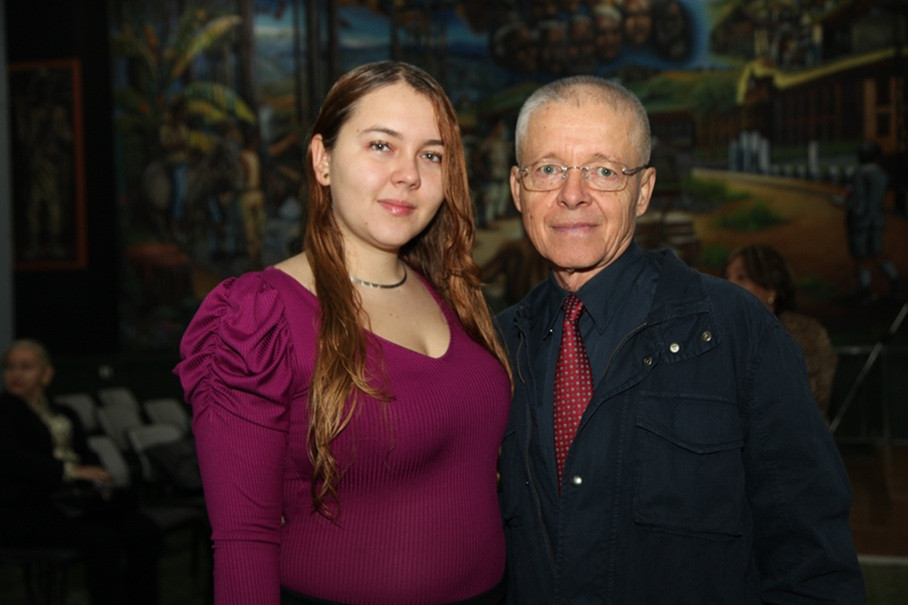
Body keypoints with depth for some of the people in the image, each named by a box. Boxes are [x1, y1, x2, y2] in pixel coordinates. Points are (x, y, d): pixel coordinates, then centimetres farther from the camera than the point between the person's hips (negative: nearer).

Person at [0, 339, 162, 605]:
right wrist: (70, 471, -22)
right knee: (103, 540, -31)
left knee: (145, 531, -18)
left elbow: (86, 455, 16)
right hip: (27, 507, -6)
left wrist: (98, 479, -9)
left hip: (78, 500, 6)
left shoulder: (64, 414, 23)